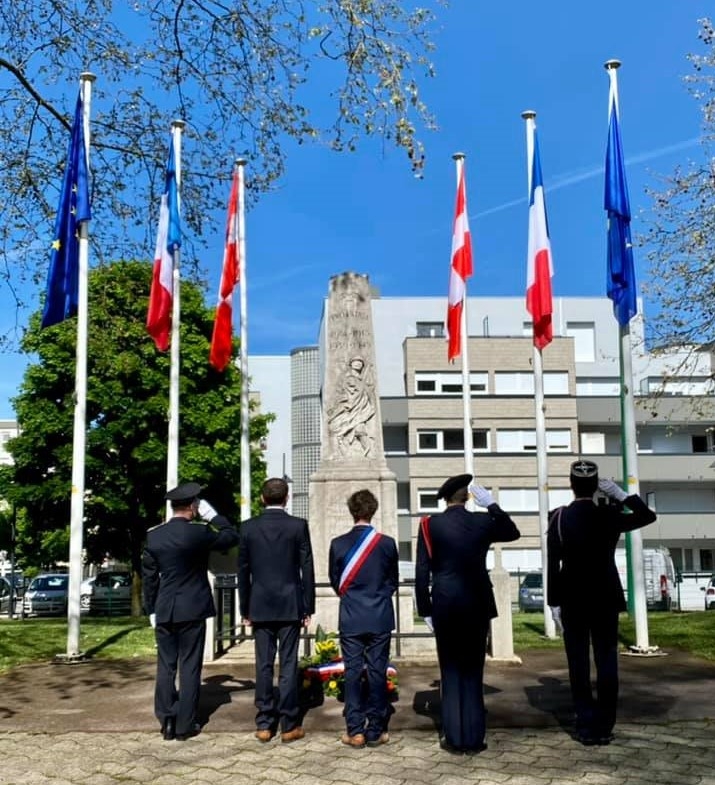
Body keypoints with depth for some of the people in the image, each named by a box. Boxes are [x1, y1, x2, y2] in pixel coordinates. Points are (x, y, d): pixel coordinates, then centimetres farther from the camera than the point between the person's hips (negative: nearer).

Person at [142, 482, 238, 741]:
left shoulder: (153, 535, 0)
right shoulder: (198, 531, -12)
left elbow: (149, 577, 5)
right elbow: (232, 536, 2)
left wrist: (151, 610, 12)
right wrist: (212, 515, 4)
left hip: (163, 611, 4)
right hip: (192, 610, -3)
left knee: (165, 667, 11)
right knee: (189, 667, 4)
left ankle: (167, 722, 15)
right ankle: (185, 725, 9)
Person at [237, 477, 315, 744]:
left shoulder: (248, 527, 0)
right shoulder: (298, 525, -5)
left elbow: (243, 571, 4)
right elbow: (307, 569, -4)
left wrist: (245, 610, 12)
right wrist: (308, 607, 3)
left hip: (260, 606, 2)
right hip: (290, 606, -2)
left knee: (264, 665, 6)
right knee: (288, 665, 3)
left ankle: (264, 724, 11)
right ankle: (289, 724, 6)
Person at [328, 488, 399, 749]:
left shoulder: (338, 544, -5)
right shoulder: (387, 543, -6)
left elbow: (335, 581, 6)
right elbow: (393, 581, 6)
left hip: (350, 618, 0)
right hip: (380, 618, 0)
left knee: (352, 672, 6)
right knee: (377, 672, 5)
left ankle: (355, 731, 8)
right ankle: (376, 731, 10)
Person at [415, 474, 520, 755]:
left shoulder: (430, 524, -6)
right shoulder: (483, 521, -1)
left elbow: (422, 571, -6)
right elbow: (513, 532, 20)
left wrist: (425, 610, 1)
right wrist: (492, 505, 15)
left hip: (445, 606, -1)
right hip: (477, 605, 1)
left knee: (450, 671, 8)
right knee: (473, 671, 9)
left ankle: (454, 737, 9)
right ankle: (473, 738, 11)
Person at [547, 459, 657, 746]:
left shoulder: (559, 517, -7)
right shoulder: (610, 515, -4)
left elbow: (552, 564, -9)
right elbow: (648, 516, 13)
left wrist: (554, 602, -3)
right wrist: (620, 494, 6)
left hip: (572, 600, -1)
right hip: (605, 598, 1)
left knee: (579, 663, 3)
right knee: (606, 661, 5)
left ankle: (586, 726, 5)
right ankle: (604, 726, 7)